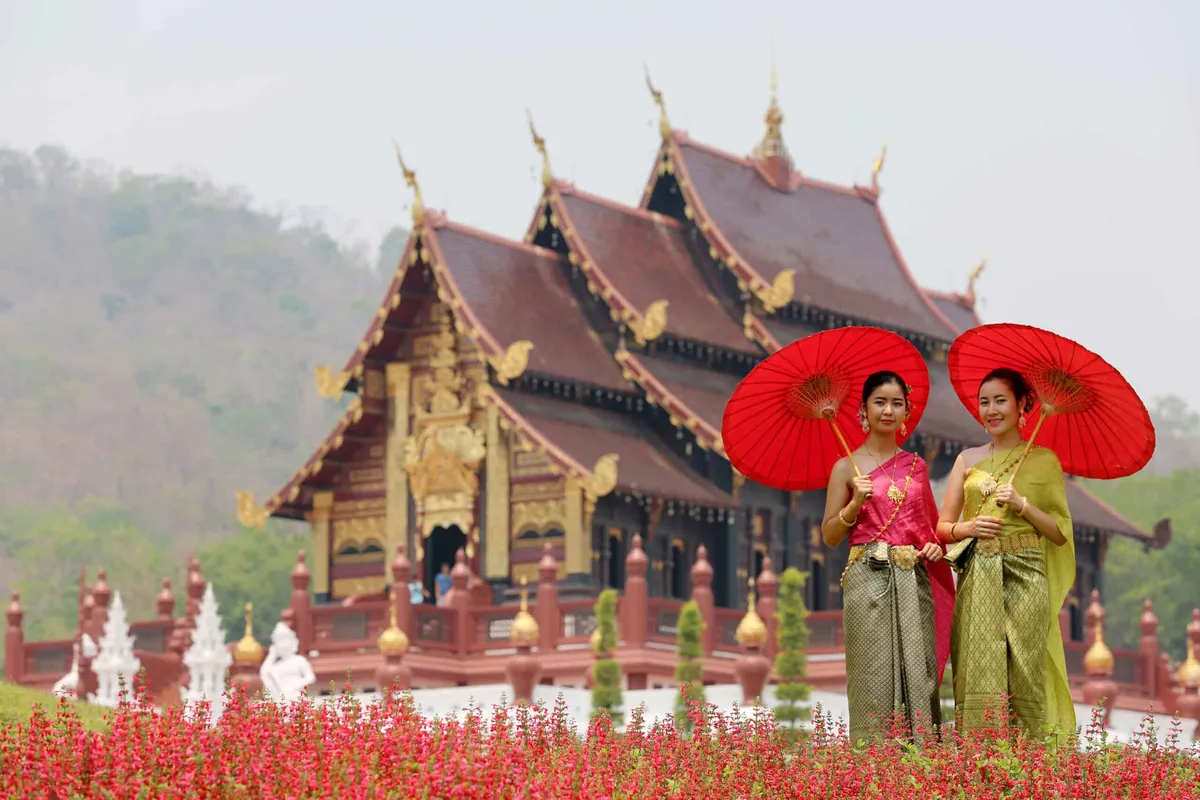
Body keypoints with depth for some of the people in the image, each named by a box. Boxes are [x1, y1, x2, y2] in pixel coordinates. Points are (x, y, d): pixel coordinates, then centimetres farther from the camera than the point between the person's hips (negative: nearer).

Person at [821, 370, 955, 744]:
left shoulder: (916, 466, 14)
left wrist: (935, 546, 3)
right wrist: (856, 503, -12)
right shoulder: (848, 467, 3)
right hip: (869, 579, -3)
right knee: (875, 677, -7)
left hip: (915, 582, 4)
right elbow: (829, 535, 2)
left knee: (918, 675, -1)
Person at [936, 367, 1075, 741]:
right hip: (976, 580, 2)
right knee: (978, 678, -5)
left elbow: (1061, 533, 4)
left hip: (1024, 577, -2)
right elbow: (943, 526, 15)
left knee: (1024, 675, -7)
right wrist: (967, 528, -6)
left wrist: (1021, 504, -9)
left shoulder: (1042, 460, 7)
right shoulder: (968, 459, 14)